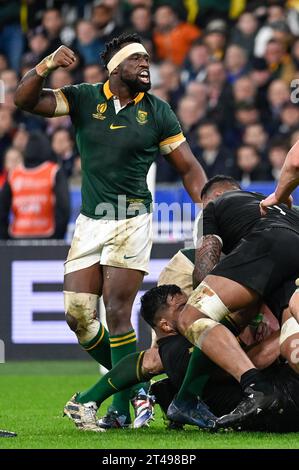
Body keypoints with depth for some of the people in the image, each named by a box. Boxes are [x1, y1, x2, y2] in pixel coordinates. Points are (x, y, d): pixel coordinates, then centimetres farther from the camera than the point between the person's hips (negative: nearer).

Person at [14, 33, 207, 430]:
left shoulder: (157, 112, 1)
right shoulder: (83, 99, 3)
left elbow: (189, 169, 6)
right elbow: (24, 100, -5)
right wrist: (47, 65, -22)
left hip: (132, 221, -3)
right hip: (90, 221, 3)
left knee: (117, 312, -11)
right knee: (78, 315, -1)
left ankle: (123, 406, -4)